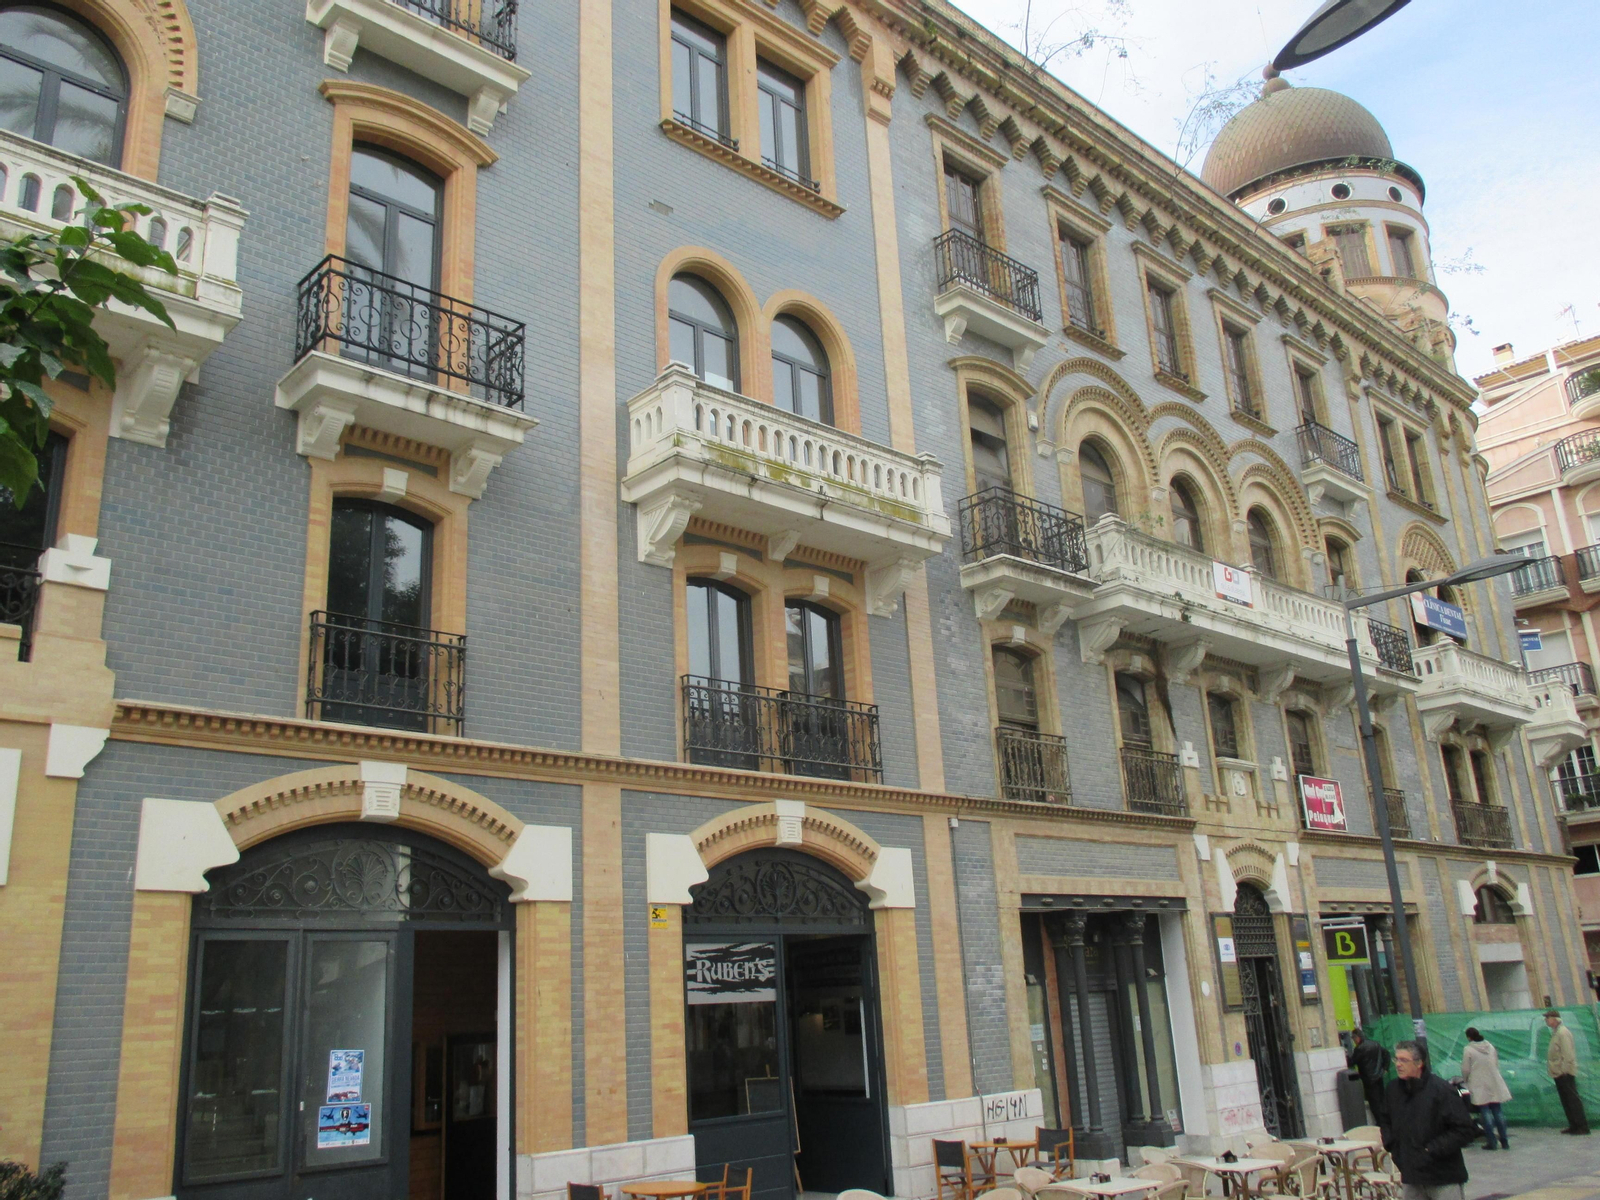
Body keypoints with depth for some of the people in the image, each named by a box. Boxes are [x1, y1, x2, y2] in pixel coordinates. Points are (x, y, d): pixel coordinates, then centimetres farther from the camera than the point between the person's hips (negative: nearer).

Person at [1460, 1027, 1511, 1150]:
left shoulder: (1468, 1050, -9)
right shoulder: (1490, 1047, 7)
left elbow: (1465, 1069, -8)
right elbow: (1497, 1064, 13)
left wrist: (1465, 1080, 11)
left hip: (1479, 1086, -5)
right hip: (1494, 1084, 5)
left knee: (1485, 1112, -1)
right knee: (1497, 1111, 9)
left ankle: (1490, 1142, -1)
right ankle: (1504, 1141, 11)